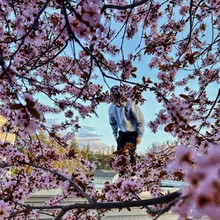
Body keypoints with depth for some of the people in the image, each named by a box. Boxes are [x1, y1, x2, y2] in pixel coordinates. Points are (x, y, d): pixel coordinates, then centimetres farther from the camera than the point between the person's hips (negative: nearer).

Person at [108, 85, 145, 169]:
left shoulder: (130, 105, -29)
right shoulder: (111, 108, -11)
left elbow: (140, 120, -18)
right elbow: (113, 123, 9)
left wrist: (140, 135, -15)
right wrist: (115, 135, 12)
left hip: (133, 133, -5)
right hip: (122, 133, 5)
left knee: (131, 153, -10)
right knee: (119, 152, 1)